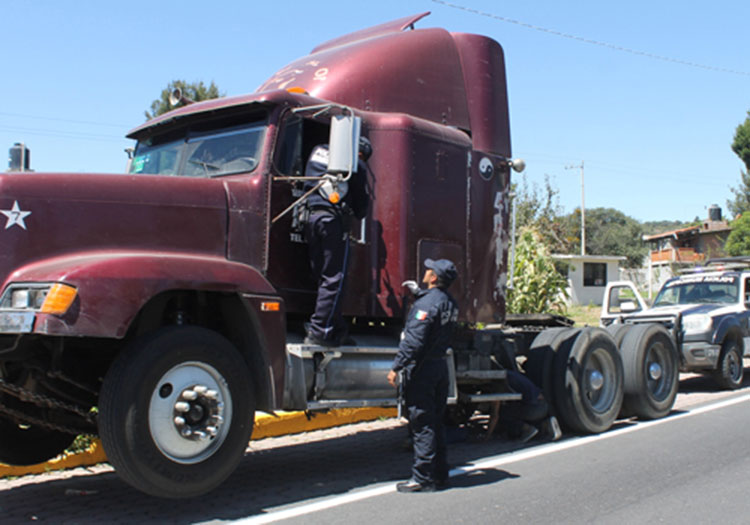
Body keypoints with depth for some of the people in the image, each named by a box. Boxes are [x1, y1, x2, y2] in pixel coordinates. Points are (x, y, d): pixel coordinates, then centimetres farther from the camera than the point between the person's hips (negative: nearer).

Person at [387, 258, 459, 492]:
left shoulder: (426, 303, -17)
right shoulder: (449, 303, 9)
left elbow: (413, 341, -21)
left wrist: (396, 367, -16)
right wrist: (418, 291, 28)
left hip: (421, 369, -9)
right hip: (440, 366, 9)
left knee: (421, 425, -3)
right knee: (436, 422, 15)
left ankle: (423, 478, 2)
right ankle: (439, 474, 22)